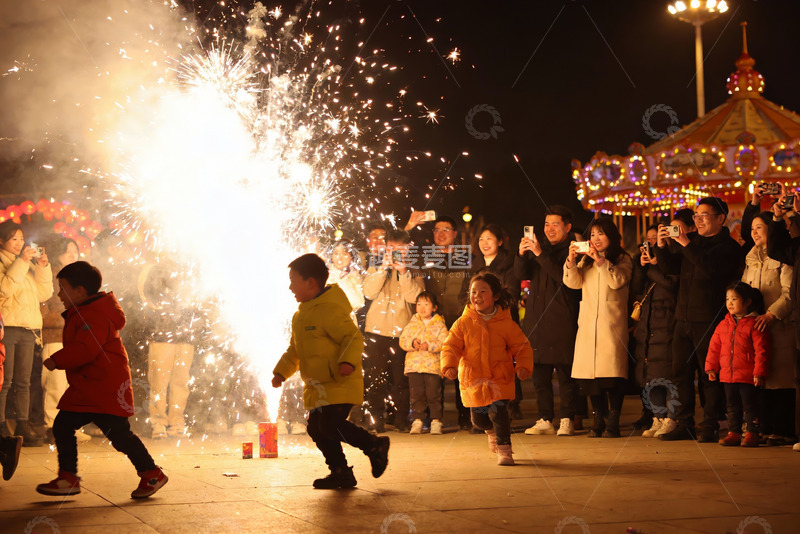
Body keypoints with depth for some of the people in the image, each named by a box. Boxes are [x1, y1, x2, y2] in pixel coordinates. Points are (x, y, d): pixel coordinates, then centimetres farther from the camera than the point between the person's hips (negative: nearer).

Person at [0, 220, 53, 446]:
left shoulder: (27, 265, 21)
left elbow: (43, 293, 15)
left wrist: (43, 267, 4)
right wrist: (21, 262, -15)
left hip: (28, 329, 6)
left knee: (23, 381, 4)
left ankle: (23, 425, 6)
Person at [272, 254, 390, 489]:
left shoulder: (331, 311, -15)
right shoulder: (301, 316, 17)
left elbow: (354, 337, -20)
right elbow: (294, 350, 26)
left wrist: (348, 361, -35)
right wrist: (281, 372, 17)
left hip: (340, 384, -10)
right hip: (318, 388, 10)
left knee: (330, 426, -19)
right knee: (317, 429, 7)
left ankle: (375, 445, 0)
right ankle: (341, 473, 16)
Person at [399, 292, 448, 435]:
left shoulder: (440, 325, 4)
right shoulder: (412, 324, 13)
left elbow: (444, 343, -6)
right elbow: (402, 340, 7)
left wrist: (429, 345, -20)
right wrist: (412, 343, -13)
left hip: (433, 365, -2)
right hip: (414, 365, 2)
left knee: (434, 395, -2)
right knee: (416, 395, 4)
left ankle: (436, 421, 7)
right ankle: (417, 421, 11)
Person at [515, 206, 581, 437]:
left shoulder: (572, 250, -1)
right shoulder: (539, 247, 17)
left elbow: (564, 276, -16)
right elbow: (522, 274, 9)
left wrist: (540, 254, -20)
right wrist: (522, 254, -10)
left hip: (562, 321, -6)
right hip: (537, 320, 6)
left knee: (565, 372, -5)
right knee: (539, 372, 6)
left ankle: (567, 420, 1)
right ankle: (545, 420, 11)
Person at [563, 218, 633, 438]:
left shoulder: (622, 259, 6)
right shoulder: (586, 260, 20)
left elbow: (617, 280, -11)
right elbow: (573, 282, 7)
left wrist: (600, 259, -18)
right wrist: (571, 260, -9)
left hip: (612, 323, -4)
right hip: (588, 323, 4)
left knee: (612, 373, -10)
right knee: (589, 373, 1)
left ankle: (613, 422, -4)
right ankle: (599, 421, 10)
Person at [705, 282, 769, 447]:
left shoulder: (754, 324, -9)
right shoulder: (723, 325, 9)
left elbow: (761, 350, -11)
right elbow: (714, 347, 14)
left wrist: (759, 372, -15)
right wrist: (711, 368, 11)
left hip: (747, 376, -6)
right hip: (727, 375, 6)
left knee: (749, 405, 0)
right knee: (732, 406, 12)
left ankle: (752, 433, 8)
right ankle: (734, 433, 19)